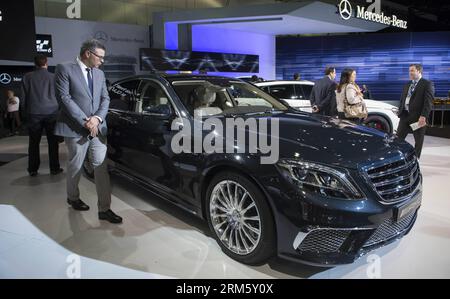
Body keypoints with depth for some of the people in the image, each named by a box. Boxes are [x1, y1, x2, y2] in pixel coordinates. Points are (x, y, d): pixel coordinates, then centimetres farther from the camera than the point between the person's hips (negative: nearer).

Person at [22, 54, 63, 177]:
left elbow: (24, 96, 6)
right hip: (51, 112, -1)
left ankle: (33, 170, 12)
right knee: (53, 142, 5)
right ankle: (54, 168, 7)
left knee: (34, 143, 8)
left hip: (34, 113, 1)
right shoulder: (53, 77, -2)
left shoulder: (27, 77, 2)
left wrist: (28, 109, 19)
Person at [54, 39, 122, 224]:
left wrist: (97, 118, -9)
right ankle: (73, 197, 36)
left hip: (98, 128, 5)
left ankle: (104, 209, 1)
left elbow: (105, 98, 10)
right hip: (75, 128, -4)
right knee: (75, 166, 10)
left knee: (101, 167, -1)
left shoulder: (100, 74, 14)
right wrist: (85, 121, -15)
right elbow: (64, 97, -12)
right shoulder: (65, 69, -4)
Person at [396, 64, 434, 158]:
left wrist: (423, 116, -21)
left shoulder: (427, 84, -5)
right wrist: (400, 112, 8)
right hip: (405, 115, 6)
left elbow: (428, 101, -13)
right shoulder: (407, 85, 16)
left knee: (418, 141, 6)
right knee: (398, 138, 3)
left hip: (418, 117, -6)